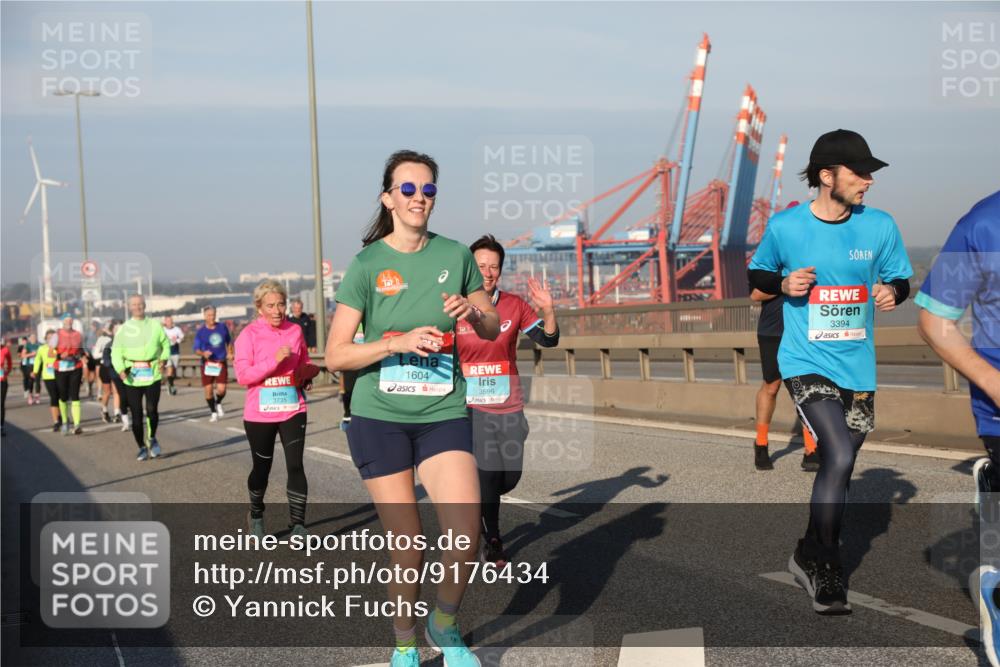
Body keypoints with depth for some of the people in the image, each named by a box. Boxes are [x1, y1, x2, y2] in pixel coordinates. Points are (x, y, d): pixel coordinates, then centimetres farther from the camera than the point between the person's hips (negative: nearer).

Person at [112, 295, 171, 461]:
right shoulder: (124, 329, 6)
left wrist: (164, 359, -2)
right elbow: (116, 352, 3)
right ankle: (142, 448, 17)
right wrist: (120, 369, -14)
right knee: (136, 414, 2)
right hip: (132, 376, 1)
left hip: (152, 373, 0)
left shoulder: (155, 325, 9)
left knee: (152, 409, -12)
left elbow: (166, 344, 16)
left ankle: (152, 438, 15)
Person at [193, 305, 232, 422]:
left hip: (221, 363, 1)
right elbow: (196, 349, -1)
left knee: (221, 389, -10)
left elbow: (229, 341, 20)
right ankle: (213, 413, 18)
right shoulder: (201, 332, -1)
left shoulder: (222, 327, 4)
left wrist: (230, 353, 6)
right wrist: (203, 353, -21)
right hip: (207, 363, -1)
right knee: (208, 389, 0)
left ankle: (218, 403, 24)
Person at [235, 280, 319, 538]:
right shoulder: (249, 334, -8)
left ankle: (298, 526, -3)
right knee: (262, 468, 14)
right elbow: (242, 375, -15)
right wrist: (275, 360, -24)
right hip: (260, 413, -2)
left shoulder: (295, 330, 4)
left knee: (295, 466, -9)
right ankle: (256, 514, 40)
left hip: (293, 410, 2)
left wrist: (306, 375, -2)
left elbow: (305, 362, 20)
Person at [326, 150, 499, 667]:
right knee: (407, 545, 2)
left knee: (466, 535, -13)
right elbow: (335, 356, -6)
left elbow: (492, 329, 15)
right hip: (379, 416, -2)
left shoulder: (455, 255, 4)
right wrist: (399, 342, -20)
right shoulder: (367, 264, -4)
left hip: (443, 415, 2)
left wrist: (472, 311, -7)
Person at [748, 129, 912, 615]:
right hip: (806, 362, -4)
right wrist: (783, 284, -11)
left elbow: (899, 279, 12)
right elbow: (756, 274, 9)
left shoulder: (880, 225, 1)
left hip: (858, 366, 4)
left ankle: (809, 555, 38)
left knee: (838, 468, 14)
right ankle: (826, 570, -1)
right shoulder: (785, 226, -5)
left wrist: (892, 291, -11)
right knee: (839, 459, -19)